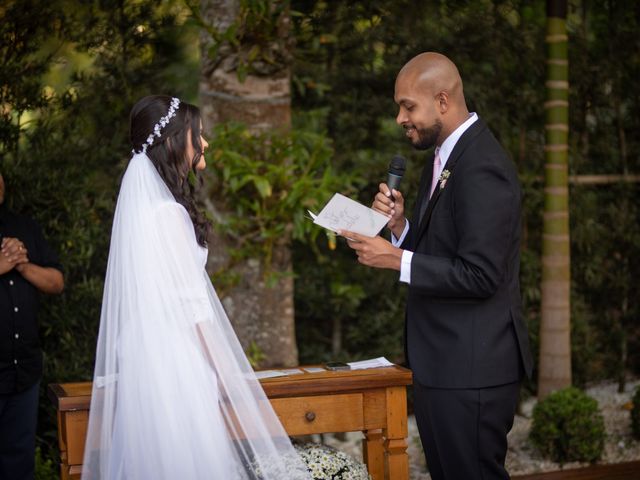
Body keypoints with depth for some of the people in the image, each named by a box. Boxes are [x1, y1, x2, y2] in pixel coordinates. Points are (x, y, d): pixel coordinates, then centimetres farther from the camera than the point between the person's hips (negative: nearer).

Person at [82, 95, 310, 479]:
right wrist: (224, 372, -10)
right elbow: (191, 307, -16)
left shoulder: (146, 203, 13)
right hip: (176, 370, -9)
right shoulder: (168, 212, -15)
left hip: (153, 363, 9)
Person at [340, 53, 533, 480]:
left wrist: (395, 259, -19)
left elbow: (479, 275, -23)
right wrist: (400, 226, -1)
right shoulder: (444, 157, 13)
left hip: (472, 368, -10)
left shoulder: (482, 168, -19)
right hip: (444, 361, 10)